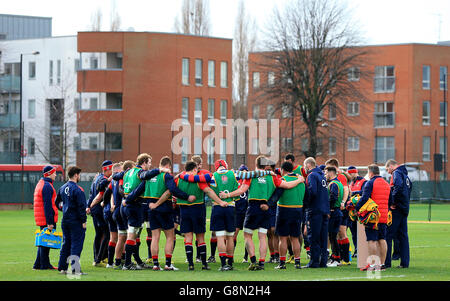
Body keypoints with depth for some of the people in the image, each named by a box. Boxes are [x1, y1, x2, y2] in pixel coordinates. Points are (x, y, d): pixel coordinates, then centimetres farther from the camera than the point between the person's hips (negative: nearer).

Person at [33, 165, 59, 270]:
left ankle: (38, 264, 18)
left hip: (40, 219, 10)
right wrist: (50, 222, -22)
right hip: (46, 219, -10)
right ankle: (44, 265, -2)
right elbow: (47, 206, -21)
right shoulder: (47, 186, -15)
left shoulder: (40, 183, 18)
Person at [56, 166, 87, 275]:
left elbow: (57, 202, 17)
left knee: (66, 244, 14)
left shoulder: (62, 188, 9)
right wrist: (83, 221, -12)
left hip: (65, 220, 7)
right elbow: (81, 207, -16)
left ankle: (62, 267, 15)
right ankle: (74, 269, -6)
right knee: (76, 244, -3)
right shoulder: (77, 190, -15)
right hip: (76, 221, -7)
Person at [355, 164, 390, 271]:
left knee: (372, 240, -6)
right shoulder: (386, 184, 16)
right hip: (384, 217, 7)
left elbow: (364, 198, -17)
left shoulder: (370, 183, -8)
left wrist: (356, 208, -10)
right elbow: (390, 201, 19)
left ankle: (373, 264, -10)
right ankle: (382, 264, 11)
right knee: (382, 240, 10)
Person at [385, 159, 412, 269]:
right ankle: (405, 262, 8)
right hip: (405, 208, 9)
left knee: (388, 235, -7)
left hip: (396, 208, -9)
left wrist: (393, 202, -18)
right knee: (403, 235, 10)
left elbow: (398, 187, -25)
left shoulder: (396, 173, -8)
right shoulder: (405, 174, 20)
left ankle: (386, 262, -9)